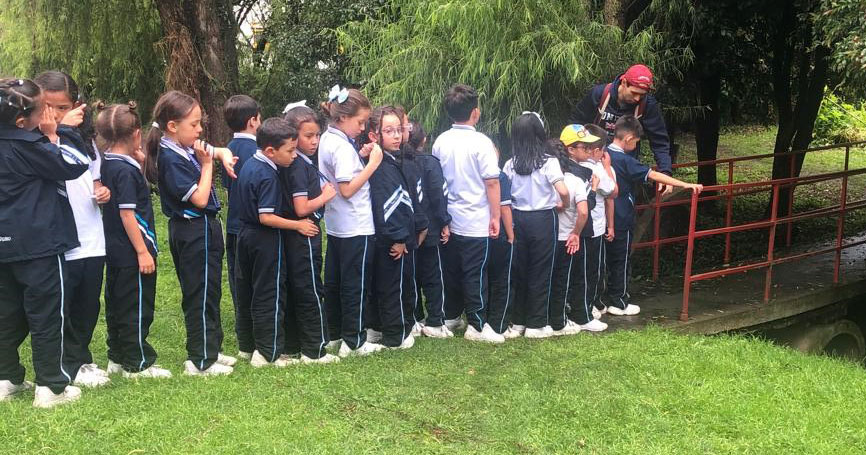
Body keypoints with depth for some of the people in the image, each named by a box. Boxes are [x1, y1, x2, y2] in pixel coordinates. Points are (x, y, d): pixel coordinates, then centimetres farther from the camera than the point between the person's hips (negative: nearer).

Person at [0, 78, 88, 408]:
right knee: (47, 315, 1)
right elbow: (72, 168, -13)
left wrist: (48, 136, 6)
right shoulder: (27, 144, -18)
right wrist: (53, 135, -6)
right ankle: (51, 386, 6)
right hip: (39, 244, -8)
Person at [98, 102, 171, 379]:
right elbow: (127, 214, -21)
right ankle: (137, 364, 9)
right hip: (133, 252, -9)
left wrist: (140, 163, 4)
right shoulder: (126, 170, -19)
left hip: (114, 250, 9)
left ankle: (118, 358, 28)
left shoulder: (107, 165, 7)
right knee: (138, 309, 1)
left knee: (116, 304, 17)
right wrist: (143, 251, -19)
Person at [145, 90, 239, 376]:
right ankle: (200, 361, 7)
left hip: (203, 227, 10)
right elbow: (199, 198, -22)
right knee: (201, 296, -2)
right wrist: (206, 163, -16)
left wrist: (222, 155, 0)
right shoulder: (171, 159, -20)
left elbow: (220, 150, 23)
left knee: (209, 292, 18)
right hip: (195, 231, -10)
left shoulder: (187, 148, 5)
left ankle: (211, 350, 30)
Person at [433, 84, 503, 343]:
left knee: (451, 270, 15)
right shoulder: (480, 142, -13)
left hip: (449, 221, 5)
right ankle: (477, 325, 6)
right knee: (475, 274, 1)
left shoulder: (440, 142, 2)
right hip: (475, 222, -5)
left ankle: (450, 317, 26)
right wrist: (495, 216, -8)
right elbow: (492, 182, -15)